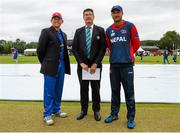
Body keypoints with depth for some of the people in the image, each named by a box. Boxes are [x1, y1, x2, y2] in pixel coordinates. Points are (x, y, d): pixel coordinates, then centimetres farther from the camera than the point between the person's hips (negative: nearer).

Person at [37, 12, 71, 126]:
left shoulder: (63, 34, 16)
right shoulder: (46, 32, -3)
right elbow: (40, 50, -6)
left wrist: (65, 64, 10)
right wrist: (45, 64, 1)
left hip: (61, 65, 6)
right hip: (50, 66, -6)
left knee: (59, 90, 12)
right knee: (49, 91, -2)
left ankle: (57, 110, 27)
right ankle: (47, 114, 8)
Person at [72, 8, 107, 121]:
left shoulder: (100, 30, 0)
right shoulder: (78, 31, 6)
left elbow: (103, 48, -5)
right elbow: (74, 49, 3)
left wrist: (95, 64, -12)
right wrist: (81, 63, -8)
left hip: (95, 65, -1)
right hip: (82, 65, 2)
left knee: (96, 88, 7)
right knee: (83, 88, 8)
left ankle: (96, 110, 21)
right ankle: (84, 110, 22)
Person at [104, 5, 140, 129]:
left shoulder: (130, 26, 0)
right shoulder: (109, 30, 10)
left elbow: (136, 43, 6)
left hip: (127, 64, -3)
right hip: (113, 64, 4)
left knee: (129, 92, 0)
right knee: (115, 91, 11)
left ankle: (131, 117, 11)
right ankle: (114, 114, 23)